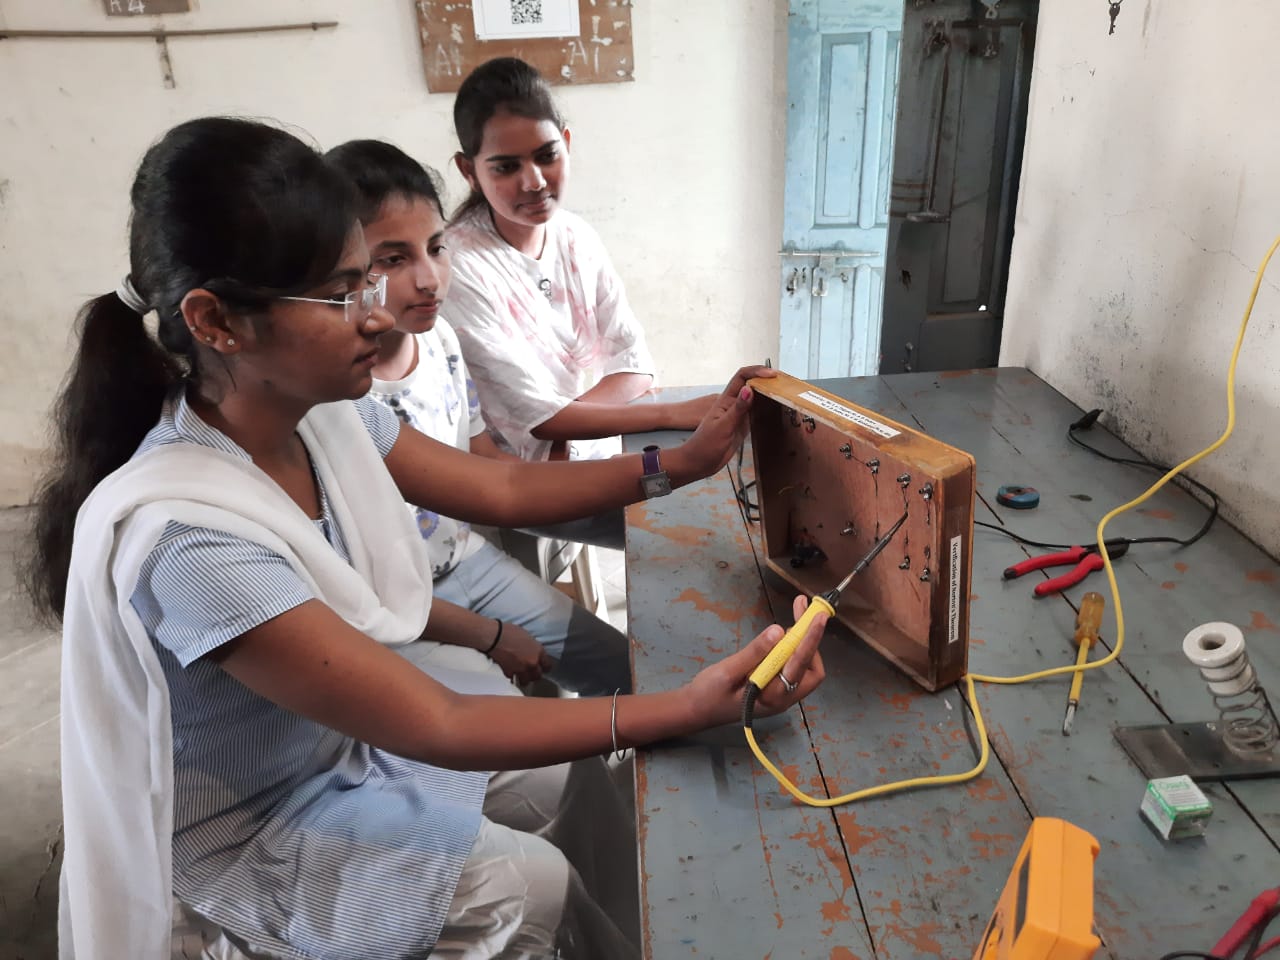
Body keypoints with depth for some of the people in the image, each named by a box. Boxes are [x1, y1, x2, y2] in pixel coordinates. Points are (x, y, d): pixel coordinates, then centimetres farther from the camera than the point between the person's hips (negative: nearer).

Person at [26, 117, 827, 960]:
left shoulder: (322, 412, -17)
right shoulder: (186, 534, -38)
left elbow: (502, 489, -5)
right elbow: (436, 728, -35)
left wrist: (683, 461, -13)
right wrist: (695, 707, -39)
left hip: (345, 726, 6)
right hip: (253, 825, -6)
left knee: (579, 779, 8)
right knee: (534, 883, -7)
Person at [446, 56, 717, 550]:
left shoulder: (578, 239, 0)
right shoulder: (459, 268, -21)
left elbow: (635, 366, -2)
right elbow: (538, 416, -22)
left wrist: (563, 423, -20)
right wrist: (679, 414, -28)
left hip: (597, 447, 6)